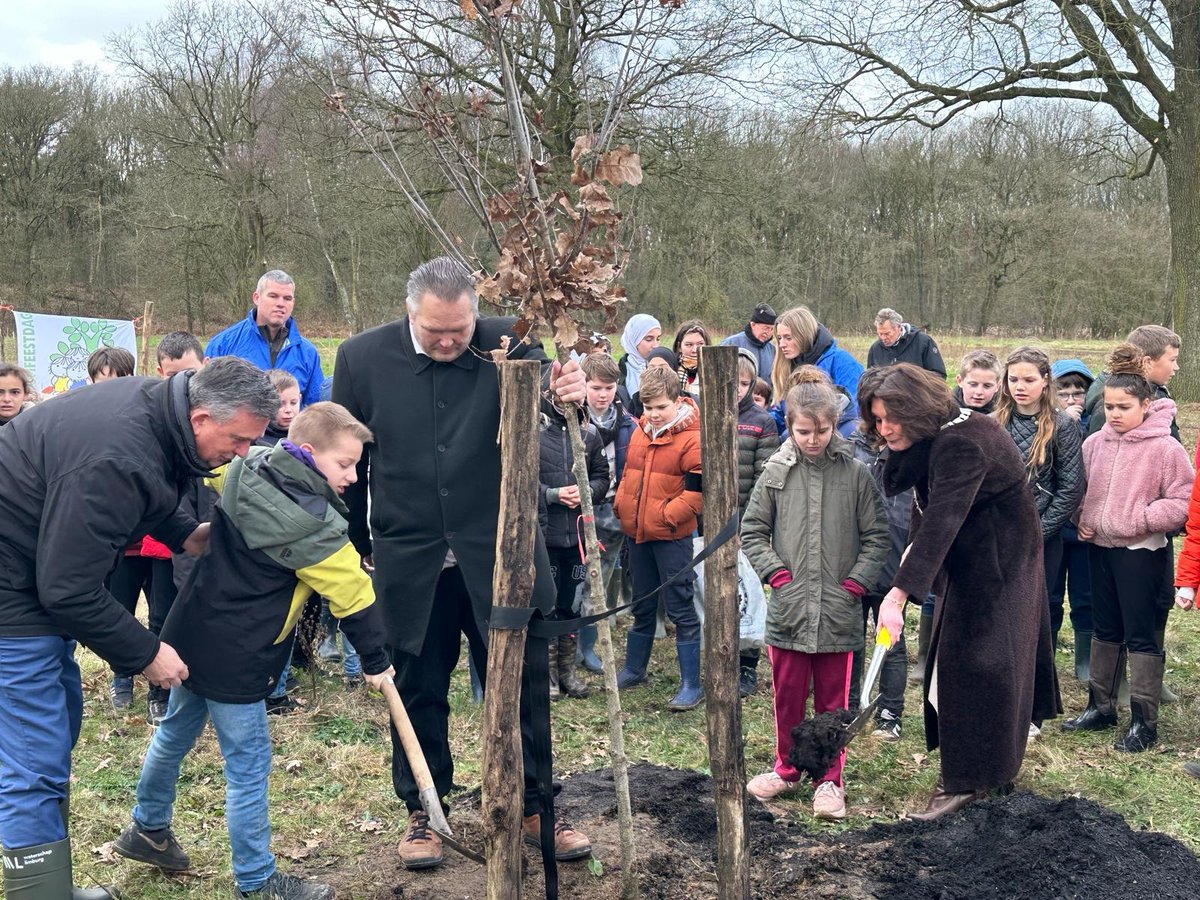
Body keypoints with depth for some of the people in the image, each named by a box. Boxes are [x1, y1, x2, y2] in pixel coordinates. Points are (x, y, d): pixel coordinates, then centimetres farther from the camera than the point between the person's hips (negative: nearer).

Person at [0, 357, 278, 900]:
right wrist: (143, 653, -17)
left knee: (60, 722, 18)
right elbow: (69, 590, -28)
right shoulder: (117, 462, -33)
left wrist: (184, 534, 3)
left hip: (45, 567, 11)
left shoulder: (158, 404, -5)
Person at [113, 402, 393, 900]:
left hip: (191, 633, 9)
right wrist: (377, 660, -1)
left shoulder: (247, 469, -2)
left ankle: (148, 830, 45)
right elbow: (354, 596, -13)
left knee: (175, 732, 25)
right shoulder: (312, 526, -22)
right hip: (234, 657, -9)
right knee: (248, 762, 3)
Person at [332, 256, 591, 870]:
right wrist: (354, 542, 10)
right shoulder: (363, 357, -5)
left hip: (498, 552, 0)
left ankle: (535, 806, 26)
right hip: (408, 559, 1)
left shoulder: (504, 346, -6)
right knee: (418, 688, 13)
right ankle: (422, 810, 31)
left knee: (519, 682, 9)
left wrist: (568, 391, -42)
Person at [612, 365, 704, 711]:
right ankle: (634, 669, 35)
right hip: (636, 532, 7)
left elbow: (697, 490, -16)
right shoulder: (640, 431, 8)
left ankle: (691, 684, 7)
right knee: (642, 604, 20)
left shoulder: (692, 438, -14)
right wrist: (621, 505, 8)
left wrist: (666, 514, -19)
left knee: (680, 608, -1)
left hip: (671, 536, -7)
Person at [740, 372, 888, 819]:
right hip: (787, 607, 1)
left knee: (833, 700, 9)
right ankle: (787, 769, 31)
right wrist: (777, 574, -4)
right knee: (788, 696, 13)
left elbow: (877, 537, 2)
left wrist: (855, 583, -7)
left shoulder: (855, 473, -3)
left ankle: (830, 780, 23)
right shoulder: (776, 473, 0)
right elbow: (752, 531, 6)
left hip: (838, 611, -1)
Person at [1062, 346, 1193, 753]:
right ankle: (1100, 706, 29)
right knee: (1105, 629, 17)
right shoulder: (1094, 443, 3)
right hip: (1099, 547, 6)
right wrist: (1082, 520, 1)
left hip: (1141, 551, -6)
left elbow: (1184, 501, -12)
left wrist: (1141, 519, -20)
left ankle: (1144, 721, 11)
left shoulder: (1165, 448, -13)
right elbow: (1080, 487, 16)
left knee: (1141, 635, 1)